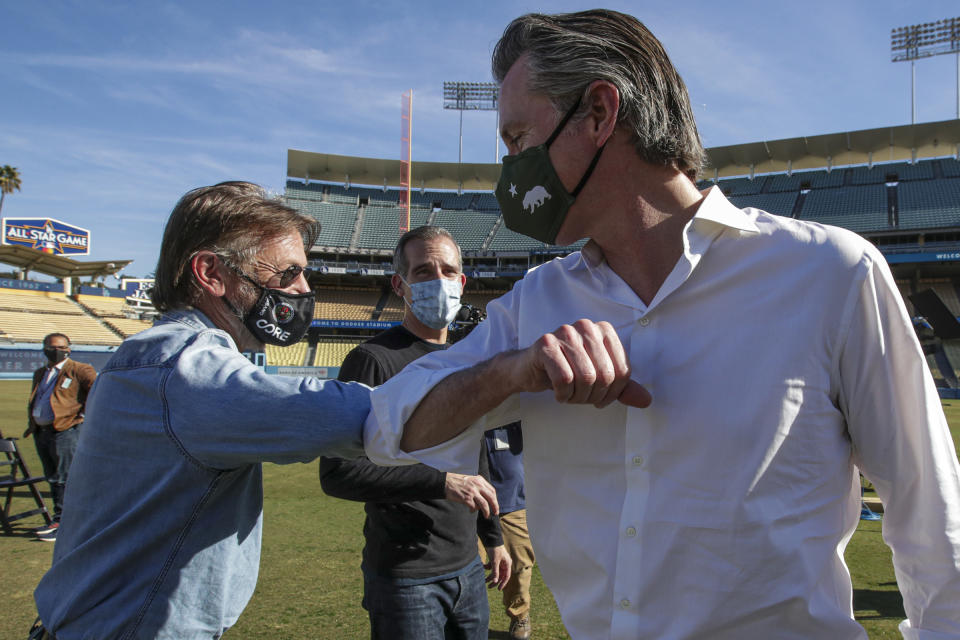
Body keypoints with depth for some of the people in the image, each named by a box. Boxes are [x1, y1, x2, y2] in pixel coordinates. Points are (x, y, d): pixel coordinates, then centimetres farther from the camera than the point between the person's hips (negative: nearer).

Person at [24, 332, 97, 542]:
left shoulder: (79, 371, -6)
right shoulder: (40, 374, 19)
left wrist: (86, 414, -15)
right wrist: (32, 424, 19)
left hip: (65, 431, -8)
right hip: (41, 432, 8)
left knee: (63, 478, -6)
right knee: (53, 478, 14)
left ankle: (62, 522, -1)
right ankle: (61, 519, 23)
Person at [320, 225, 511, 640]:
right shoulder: (374, 360, -14)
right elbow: (337, 472, -21)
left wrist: (492, 537, 20)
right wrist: (443, 483, -23)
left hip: (467, 568, 7)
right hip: (405, 576, -7)